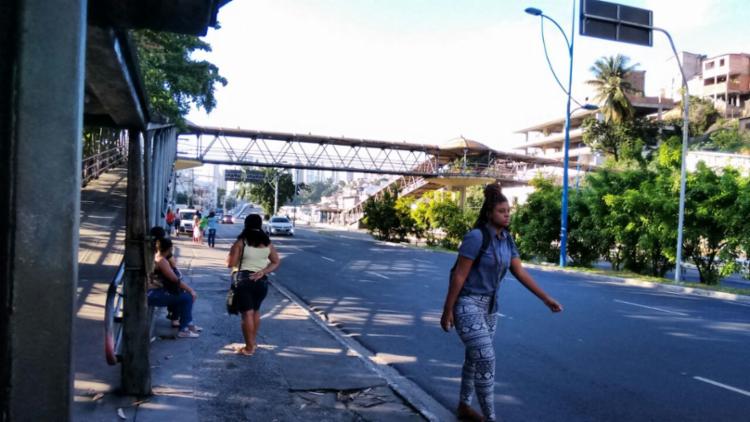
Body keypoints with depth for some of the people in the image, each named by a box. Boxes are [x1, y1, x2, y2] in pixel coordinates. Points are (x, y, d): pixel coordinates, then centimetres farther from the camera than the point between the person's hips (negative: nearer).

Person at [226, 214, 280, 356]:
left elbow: (230, 263, -7)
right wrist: (262, 272, -4)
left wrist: (233, 250, 12)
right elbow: (276, 262, 5)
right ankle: (253, 341, 31)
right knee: (255, 311, 21)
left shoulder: (241, 242, -7)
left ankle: (249, 347, 4)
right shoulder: (267, 242, 5)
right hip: (261, 281, 4)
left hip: (243, 280, -4)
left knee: (247, 313, 0)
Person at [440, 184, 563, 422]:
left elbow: (520, 273, 6)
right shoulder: (476, 237, -19)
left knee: (475, 358, 16)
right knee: (486, 360, -11)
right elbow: (459, 275, -18)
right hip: (467, 304, -8)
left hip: (489, 306, 8)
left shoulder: (507, 240, 4)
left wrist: (546, 299, 2)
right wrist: (447, 310, -16)